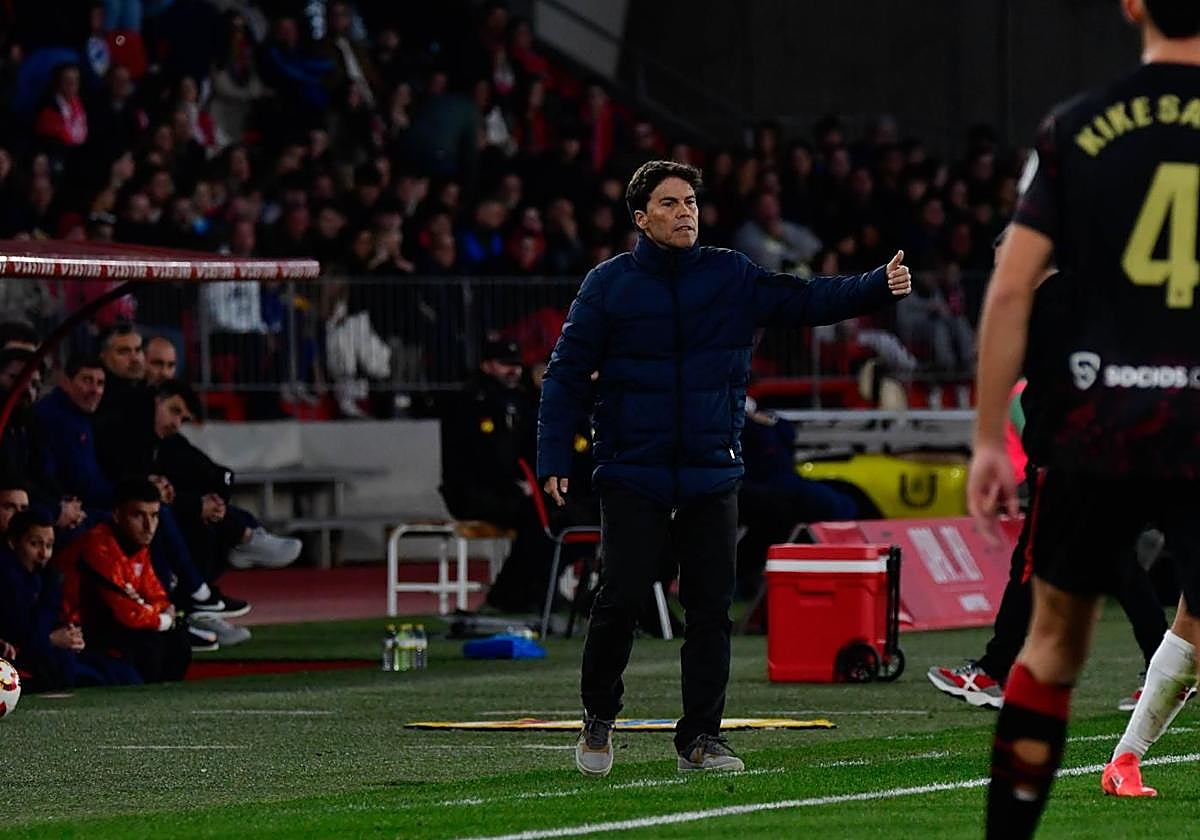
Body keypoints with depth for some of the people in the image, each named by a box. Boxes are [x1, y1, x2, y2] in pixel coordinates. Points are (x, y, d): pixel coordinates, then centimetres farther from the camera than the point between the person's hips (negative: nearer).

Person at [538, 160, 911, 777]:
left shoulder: (732, 277, 4)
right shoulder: (609, 285, -2)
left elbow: (804, 300, -2)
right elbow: (568, 374, 0)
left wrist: (879, 287, -18)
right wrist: (554, 458, -8)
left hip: (711, 472, 2)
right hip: (632, 476, -2)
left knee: (711, 608, 2)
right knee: (620, 600, -7)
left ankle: (701, 736, 11)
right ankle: (598, 719, 14)